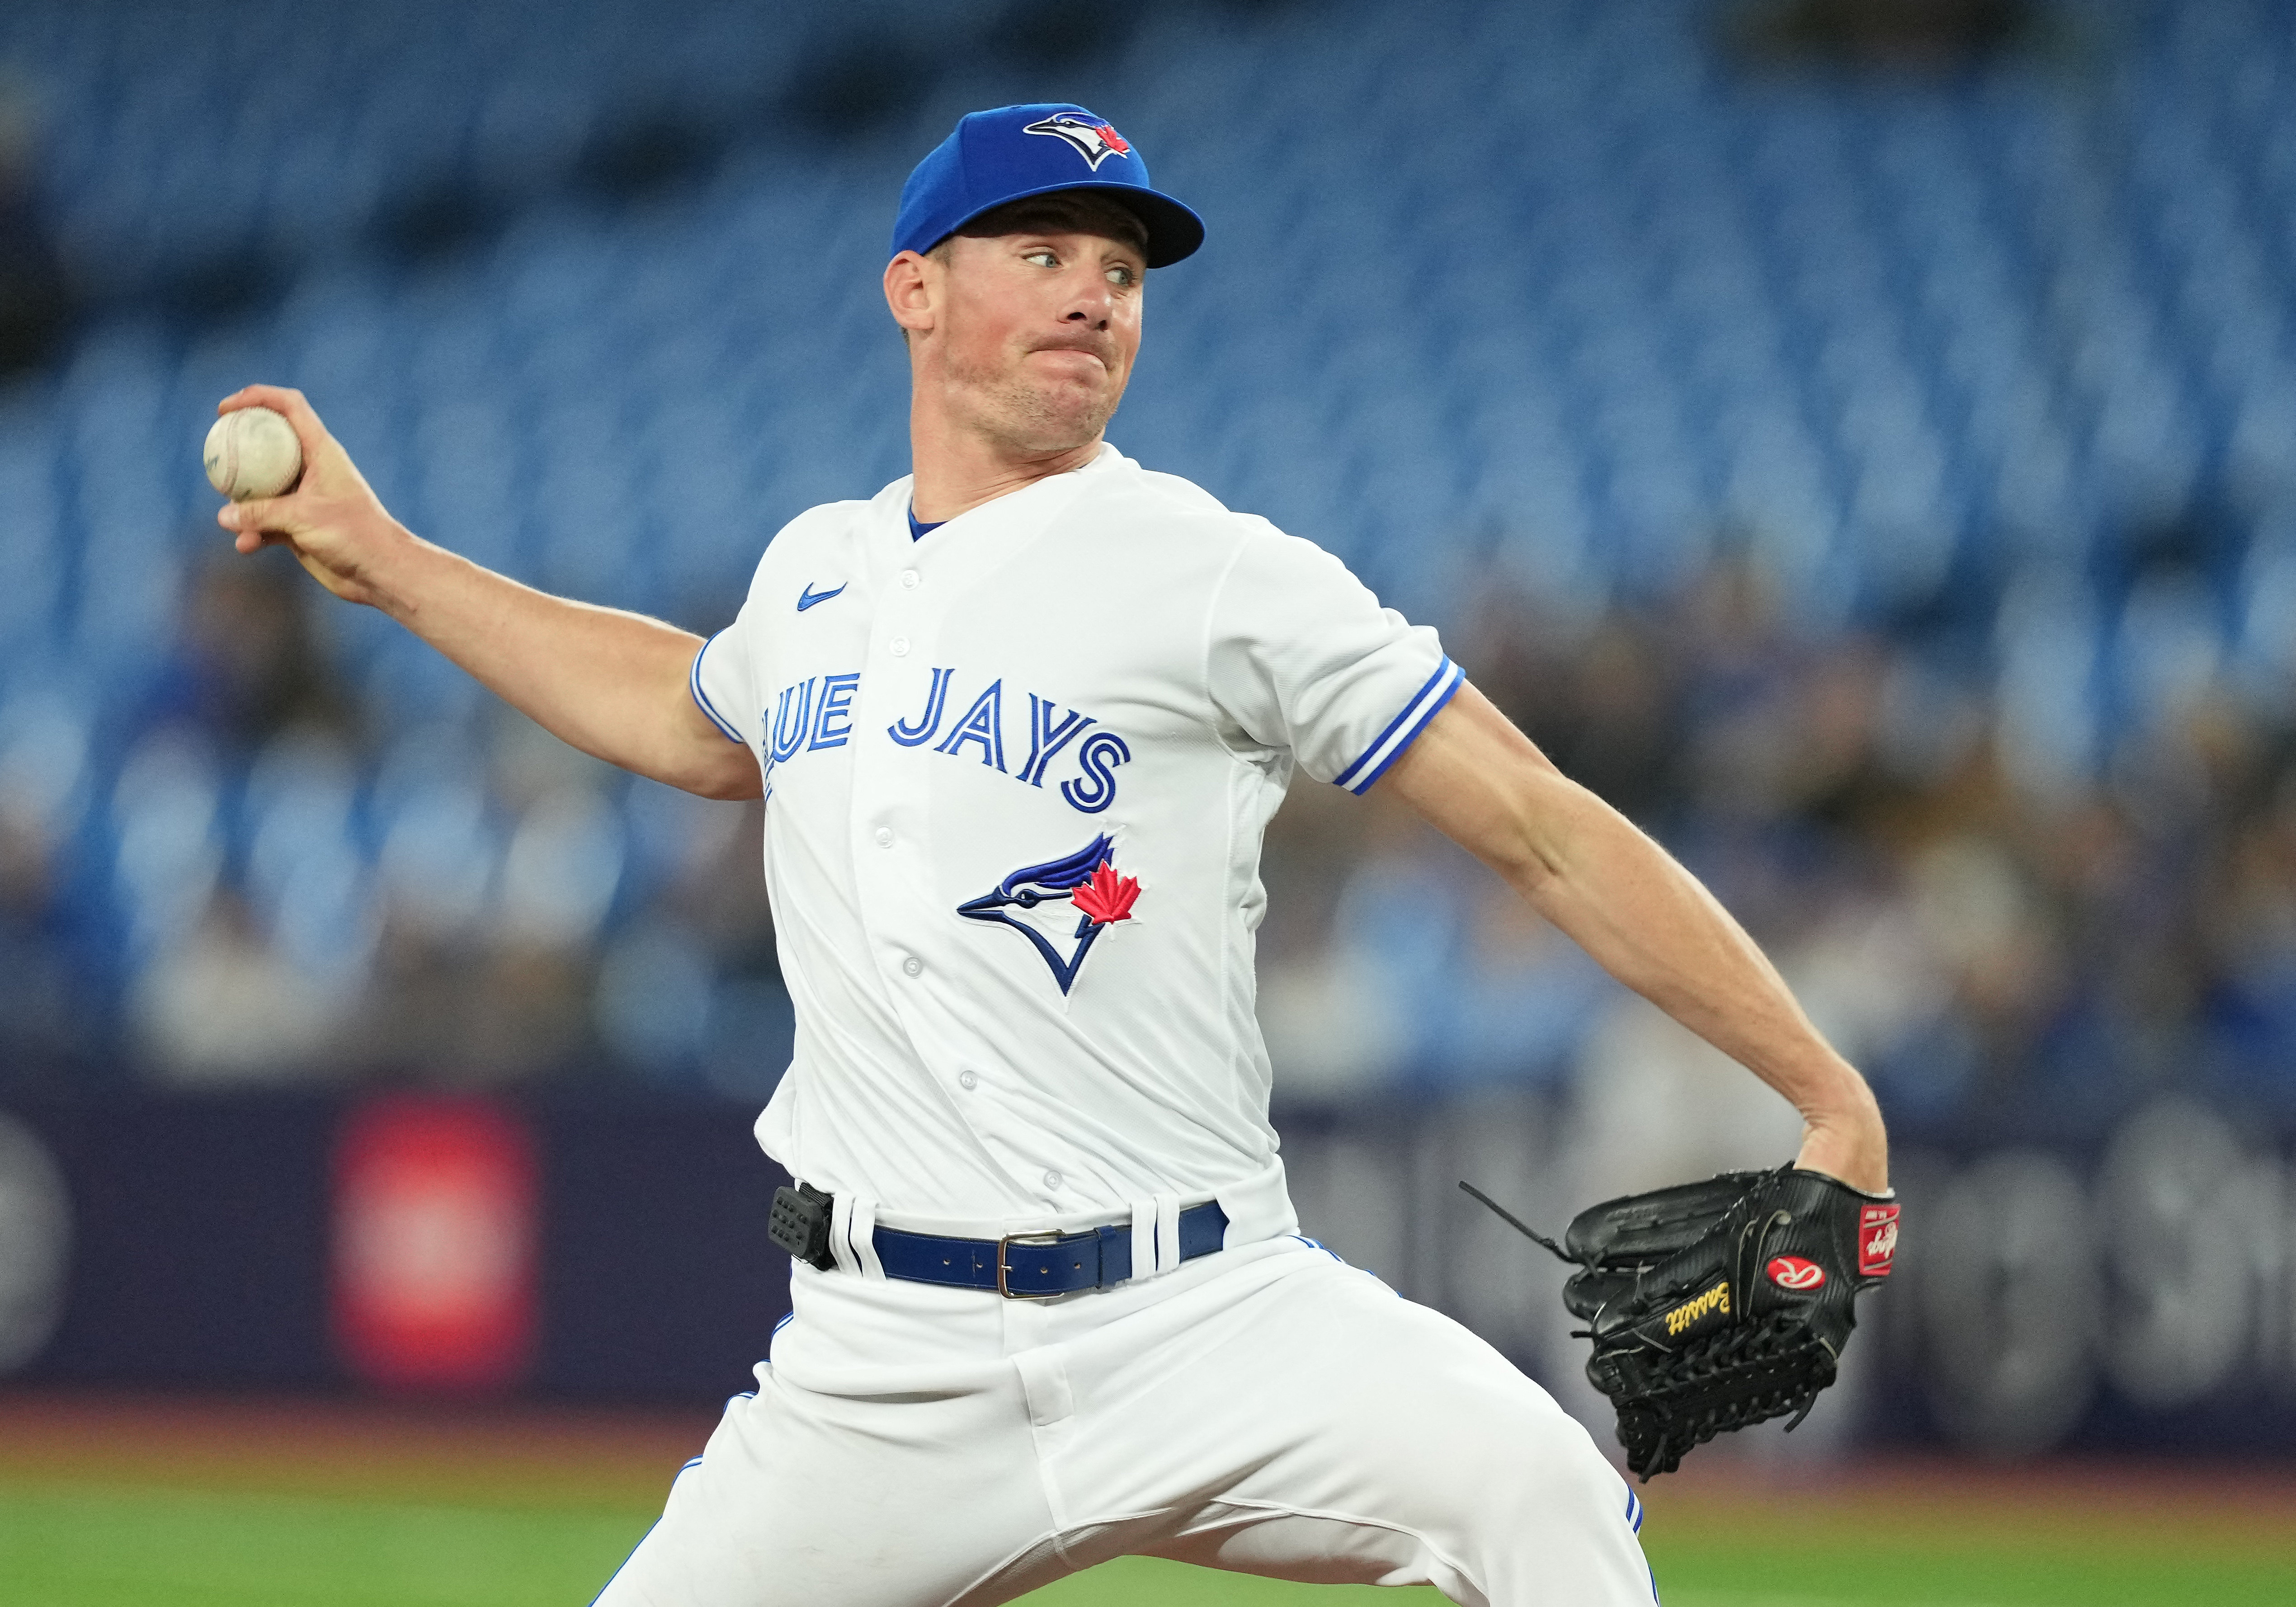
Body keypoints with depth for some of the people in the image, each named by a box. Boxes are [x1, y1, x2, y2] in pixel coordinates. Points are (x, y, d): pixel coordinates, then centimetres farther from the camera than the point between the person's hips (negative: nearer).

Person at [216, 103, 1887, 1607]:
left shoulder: (1220, 575, -3)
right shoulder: (815, 573, 14)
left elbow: (1543, 825, -5)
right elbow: (700, 721, 38)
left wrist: (1830, 1096, -11)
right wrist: (383, 560, 37)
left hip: (1201, 1313, -5)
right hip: (886, 1367, 5)